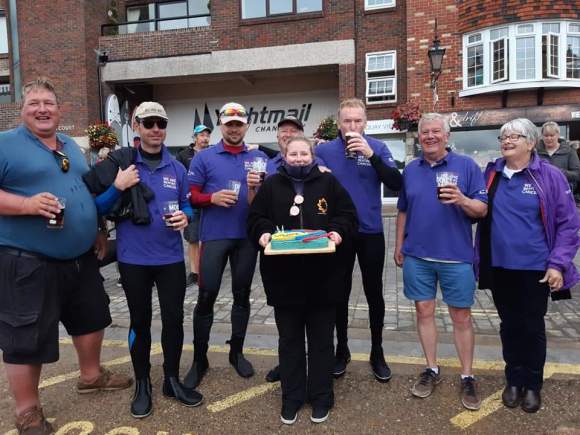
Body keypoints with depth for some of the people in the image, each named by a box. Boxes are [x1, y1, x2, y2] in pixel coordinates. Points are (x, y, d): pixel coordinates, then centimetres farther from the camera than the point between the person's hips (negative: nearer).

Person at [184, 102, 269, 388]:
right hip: (214, 236, -2)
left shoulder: (259, 158, 8)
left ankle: (236, 352, 28)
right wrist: (213, 197, -18)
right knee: (206, 297, 0)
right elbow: (191, 195, 0)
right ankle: (200, 359, 15)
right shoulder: (204, 158, 3)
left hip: (247, 236, 2)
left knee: (242, 295, 12)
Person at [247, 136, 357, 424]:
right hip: (283, 276, 1)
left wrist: (338, 232, -13)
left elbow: (348, 215, 6)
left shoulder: (328, 183, 8)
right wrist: (263, 233, -13)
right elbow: (255, 218, 7)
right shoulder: (271, 185, 9)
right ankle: (291, 397, 26)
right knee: (290, 339, 11)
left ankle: (321, 397, 26)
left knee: (321, 338, 10)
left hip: (322, 276, 0)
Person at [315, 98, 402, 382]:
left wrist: (370, 154, -24)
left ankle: (377, 353, 27)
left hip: (371, 233, 0)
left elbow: (396, 184, -14)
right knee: (340, 294, 12)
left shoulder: (377, 148, -4)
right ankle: (341, 350, 29)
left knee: (374, 294, 10)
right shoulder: (324, 150, -2)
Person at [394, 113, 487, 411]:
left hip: (456, 255, -3)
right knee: (424, 312, 10)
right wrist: (398, 246, 13)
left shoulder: (466, 166, -2)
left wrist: (461, 200, -25)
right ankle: (431, 370, 25)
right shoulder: (410, 170, 9)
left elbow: (482, 210, -5)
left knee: (461, 317, 6)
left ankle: (467, 377, 21)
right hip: (417, 256, 3)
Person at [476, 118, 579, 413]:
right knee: (509, 325, 15)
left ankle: (533, 385, 30)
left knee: (532, 327, 10)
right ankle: (514, 381, 32)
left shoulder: (549, 176, -8)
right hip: (499, 266, 3)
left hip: (534, 267, -3)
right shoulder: (491, 173, 3)